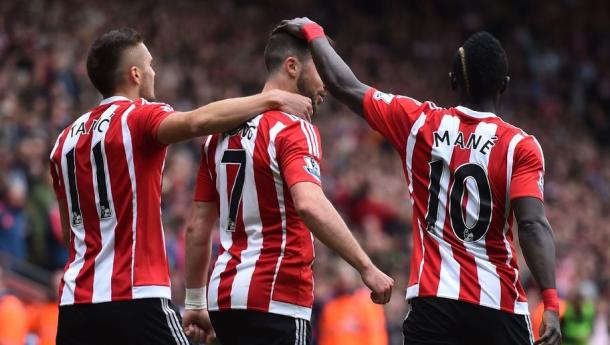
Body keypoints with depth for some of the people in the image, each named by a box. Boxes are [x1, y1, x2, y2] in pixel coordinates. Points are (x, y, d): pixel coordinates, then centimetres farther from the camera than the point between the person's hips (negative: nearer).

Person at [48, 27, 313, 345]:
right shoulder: (138, 118, -5)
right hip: (134, 297, -7)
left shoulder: (66, 138, 17)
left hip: (75, 299, 7)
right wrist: (270, 99, -21)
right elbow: (196, 122, -26)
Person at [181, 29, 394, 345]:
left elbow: (197, 226, 17)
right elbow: (310, 206, -28)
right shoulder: (294, 130, -10)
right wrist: (366, 268, -27)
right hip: (275, 301, -8)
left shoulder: (222, 133, 14)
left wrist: (195, 302, 24)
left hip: (224, 295, 8)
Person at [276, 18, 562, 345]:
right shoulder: (521, 147, -3)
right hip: (500, 308, -1)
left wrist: (312, 32, 27)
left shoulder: (420, 124, 4)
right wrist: (550, 302, -20)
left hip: (433, 303, 1)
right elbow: (533, 224, -15)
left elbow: (344, 85, 12)